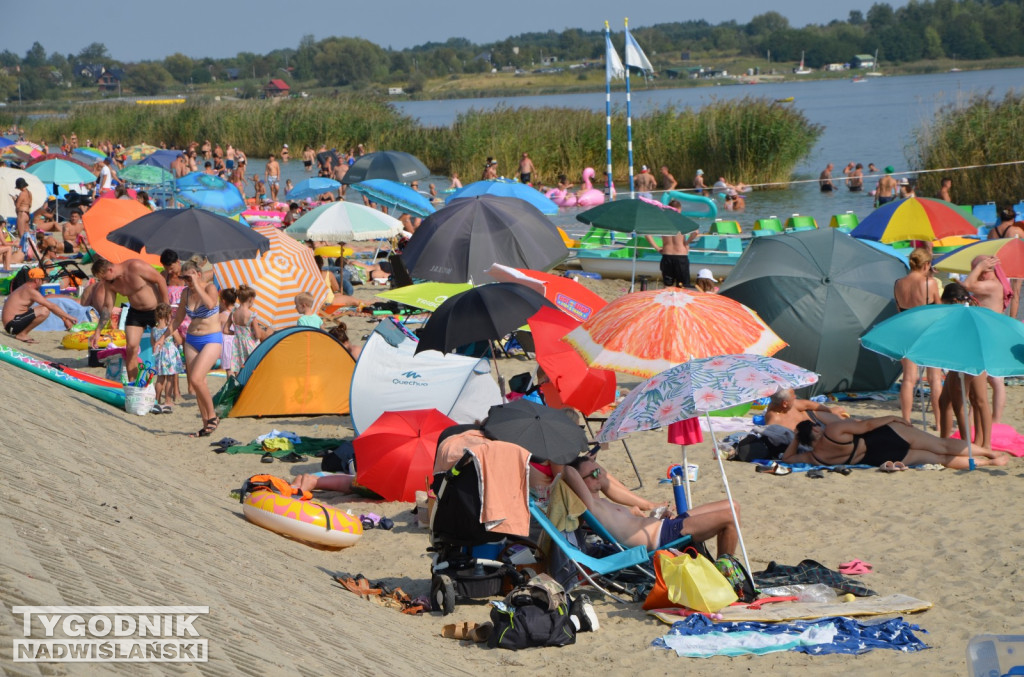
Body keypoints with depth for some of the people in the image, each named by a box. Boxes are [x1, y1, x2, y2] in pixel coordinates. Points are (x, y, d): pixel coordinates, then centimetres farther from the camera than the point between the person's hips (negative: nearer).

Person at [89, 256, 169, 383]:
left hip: (156, 310, -5)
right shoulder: (109, 283, -7)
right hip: (135, 312, 5)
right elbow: (107, 307, 2)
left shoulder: (135, 267, -27)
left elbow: (160, 280, -19)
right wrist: (97, 332, -2)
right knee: (131, 347, -6)